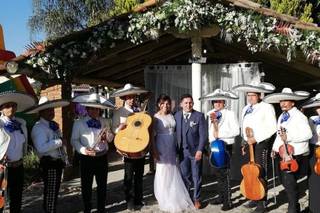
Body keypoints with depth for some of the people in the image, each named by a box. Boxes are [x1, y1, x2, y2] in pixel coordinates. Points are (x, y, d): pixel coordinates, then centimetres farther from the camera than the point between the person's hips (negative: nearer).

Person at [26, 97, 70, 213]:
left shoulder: (54, 125, 14)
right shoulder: (39, 128, -17)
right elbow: (41, 148, -31)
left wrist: (64, 157, 15)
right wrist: (59, 142, -26)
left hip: (58, 162, 9)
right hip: (49, 164, -9)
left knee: (55, 191, 21)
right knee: (50, 192, -1)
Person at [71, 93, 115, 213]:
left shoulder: (105, 122, 7)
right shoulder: (79, 123, -3)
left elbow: (111, 138, 9)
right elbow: (74, 140, -6)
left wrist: (107, 136, -14)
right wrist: (83, 150, -21)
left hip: (102, 157, 3)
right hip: (86, 158, -3)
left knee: (102, 185, 12)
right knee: (86, 185, 9)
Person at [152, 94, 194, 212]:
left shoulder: (172, 115, 6)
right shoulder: (156, 117, -8)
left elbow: (174, 131, 9)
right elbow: (152, 135, -9)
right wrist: (154, 151, -14)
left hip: (172, 147, 5)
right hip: (161, 147, -4)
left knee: (173, 172, 9)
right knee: (163, 172, 4)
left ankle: (175, 197, 24)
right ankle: (165, 200, 17)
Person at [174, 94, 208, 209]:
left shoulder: (199, 116, -4)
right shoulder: (177, 116, 4)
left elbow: (203, 135, -7)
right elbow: (174, 132, 3)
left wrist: (200, 150, -13)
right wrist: (176, 150, -3)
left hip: (195, 151, -2)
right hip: (182, 151, 2)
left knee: (196, 176, 6)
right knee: (184, 176, 8)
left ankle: (196, 199, 20)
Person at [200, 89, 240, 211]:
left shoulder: (230, 114, -6)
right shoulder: (211, 114, 9)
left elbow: (236, 131, -11)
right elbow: (210, 131, 9)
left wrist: (221, 134, -13)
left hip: (225, 147, -6)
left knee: (225, 174, -5)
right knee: (218, 174, 13)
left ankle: (228, 201, 2)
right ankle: (221, 197, 25)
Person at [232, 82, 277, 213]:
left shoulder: (267, 107, -7)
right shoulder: (246, 109, 15)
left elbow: (272, 128, -14)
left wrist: (256, 139, -19)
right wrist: (244, 143, 16)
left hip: (261, 144, -7)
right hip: (249, 144, 7)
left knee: (261, 174, -4)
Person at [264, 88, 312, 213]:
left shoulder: (299, 116, -13)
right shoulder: (282, 117, 13)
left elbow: (308, 134, -23)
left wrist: (289, 137, -27)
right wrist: (275, 148, 12)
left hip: (296, 155, -9)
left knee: (289, 181, -12)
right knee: (286, 181, 16)